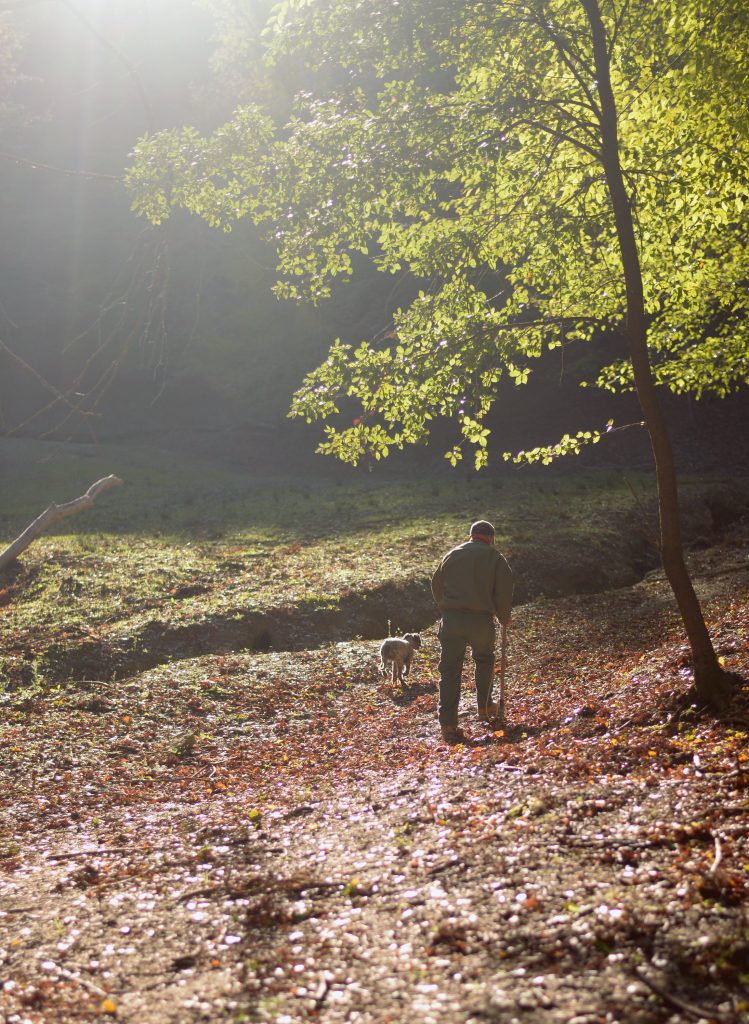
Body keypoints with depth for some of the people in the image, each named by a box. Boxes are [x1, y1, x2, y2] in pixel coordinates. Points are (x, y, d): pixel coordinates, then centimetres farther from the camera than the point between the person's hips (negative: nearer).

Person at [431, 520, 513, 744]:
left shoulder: (452, 555, 14)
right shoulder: (494, 557, 4)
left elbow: (436, 584, 18)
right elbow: (503, 591, -1)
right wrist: (504, 618, 15)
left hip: (451, 619, 2)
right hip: (481, 620, -1)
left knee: (450, 669, 0)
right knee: (484, 661, 25)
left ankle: (448, 724, -8)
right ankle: (485, 708, 32)